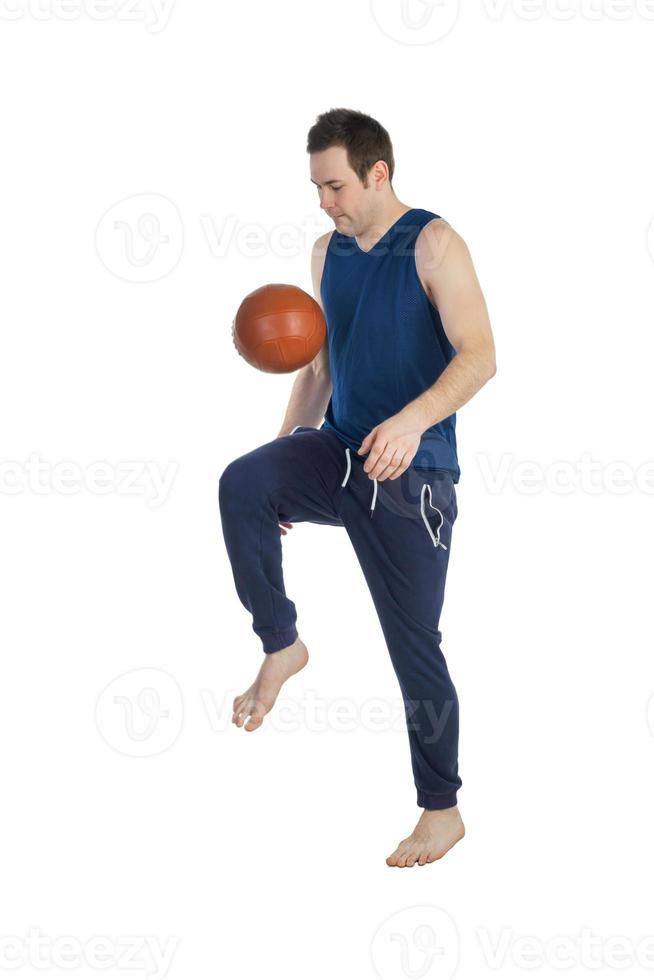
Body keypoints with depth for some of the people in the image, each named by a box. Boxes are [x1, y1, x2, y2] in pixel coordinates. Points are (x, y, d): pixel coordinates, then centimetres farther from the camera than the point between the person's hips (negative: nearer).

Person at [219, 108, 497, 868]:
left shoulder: (432, 244, -10)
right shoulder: (328, 253, 10)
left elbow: (479, 356, -18)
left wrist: (413, 419, -35)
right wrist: (286, 456, 14)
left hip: (410, 477, -5)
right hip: (338, 454, 5)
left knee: (415, 647, 0)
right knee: (241, 484, -26)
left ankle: (442, 810, 16)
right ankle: (281, 645, -9)